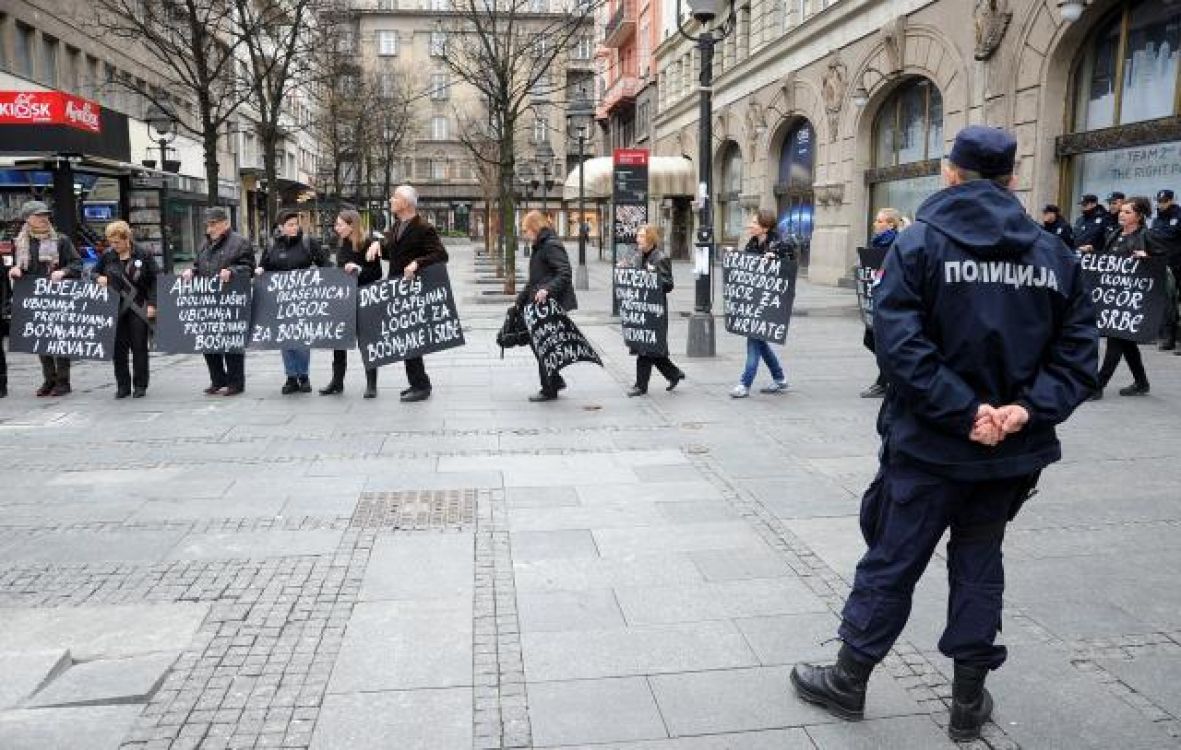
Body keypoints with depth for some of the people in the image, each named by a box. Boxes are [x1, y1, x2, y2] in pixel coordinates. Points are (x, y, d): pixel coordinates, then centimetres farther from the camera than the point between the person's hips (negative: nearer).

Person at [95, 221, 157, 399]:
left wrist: (151, 304, -8)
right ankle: (123, 385, 12)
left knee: (139, 347, 1)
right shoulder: (107, 256, 8)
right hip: (115, 309, 3)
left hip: (138, 308, -3)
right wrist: (99, 278, -5)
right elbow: (95, 272, 20)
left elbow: (154, 281, -1)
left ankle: (140, 385, 10)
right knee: (118, 347, 3)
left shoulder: (143, 255, -2)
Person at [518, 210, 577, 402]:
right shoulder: (539, 247, 18)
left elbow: (565, 274, -23)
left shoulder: (551, 246, -13)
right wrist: (520, 301, 25)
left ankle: (549, 390, 7)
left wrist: (547, 290, -34)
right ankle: (555, 381, 23)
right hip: (540, 305, 10)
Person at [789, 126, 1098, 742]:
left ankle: (848, 681, 24)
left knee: (891, 564, 8)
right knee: (979, 564, 18)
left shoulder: (920, 244, -9)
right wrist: (1027, 408, -10)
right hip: (1011, 449, 4)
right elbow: (1078, 350, 0)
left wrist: (964, 411, -17)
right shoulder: (1053, 254, 5)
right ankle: (969, 701, 28)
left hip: (930, 445, -4)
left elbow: (901, 344, -20)